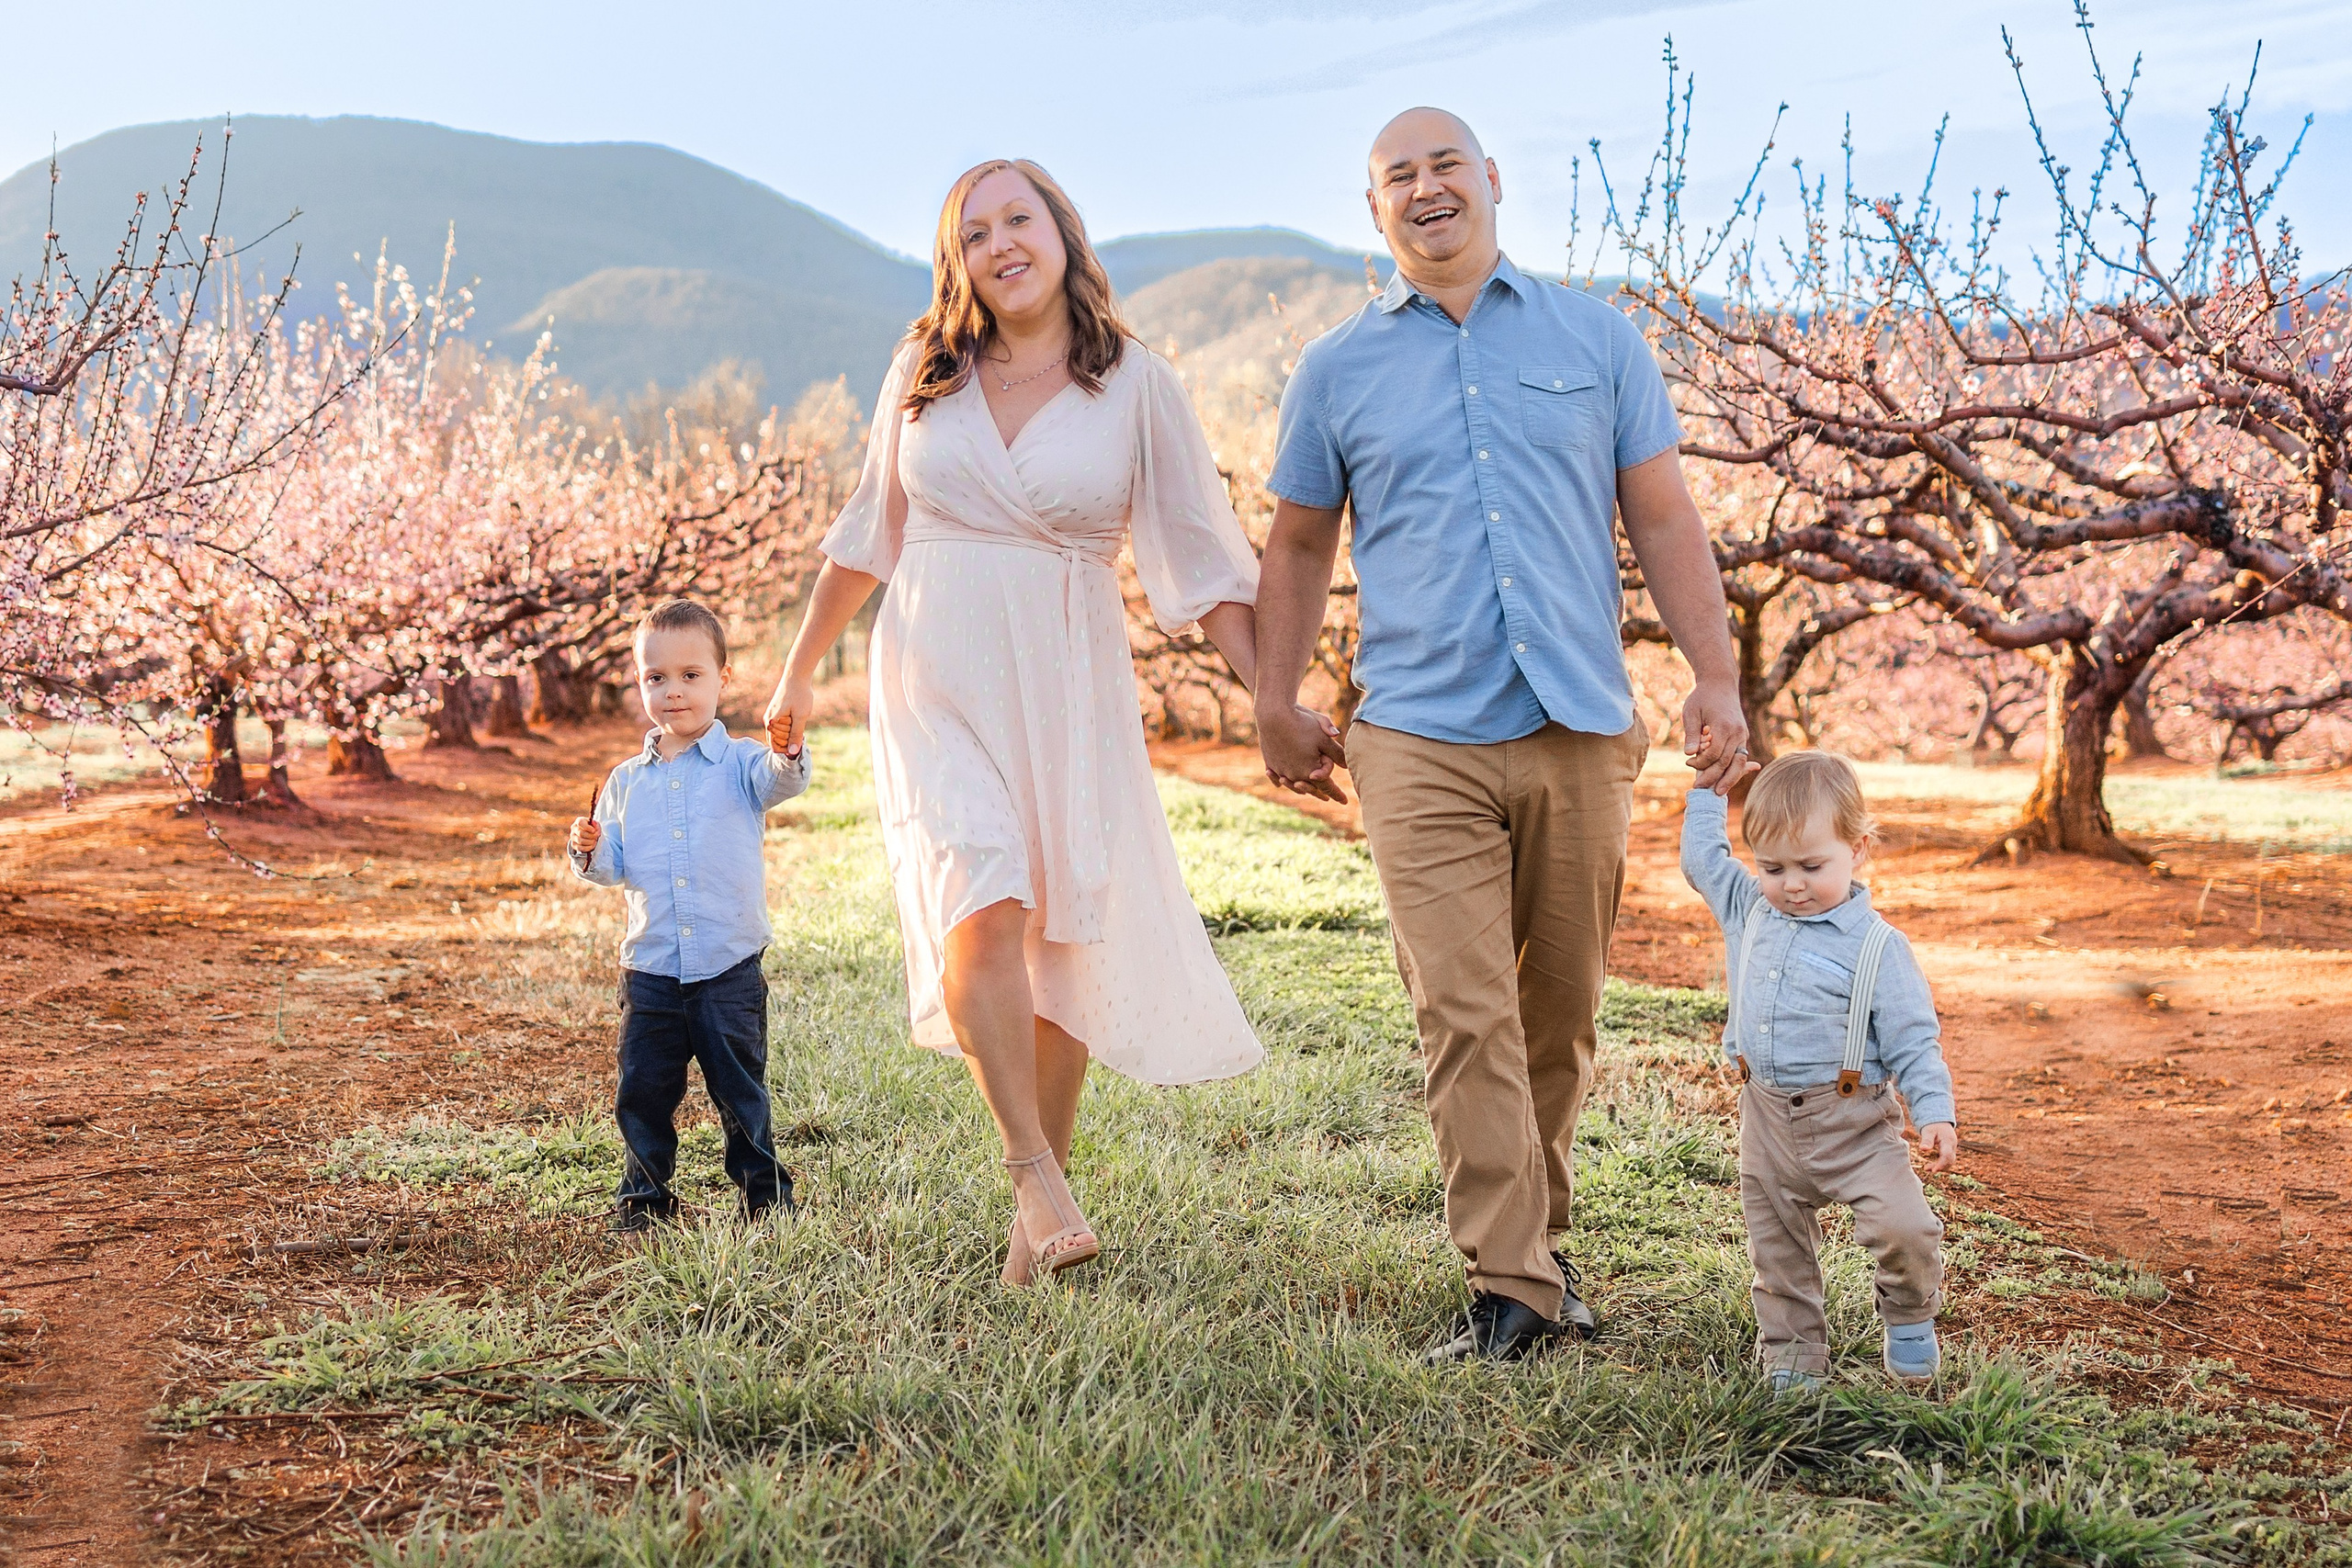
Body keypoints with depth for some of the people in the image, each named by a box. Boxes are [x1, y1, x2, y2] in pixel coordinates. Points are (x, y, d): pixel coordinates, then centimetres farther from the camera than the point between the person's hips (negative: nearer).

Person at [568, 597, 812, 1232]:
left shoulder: (739, 763, -2)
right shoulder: (626, 781, 7)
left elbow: (782, 782, -23)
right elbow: (615, 868, 9)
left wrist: (786, 752, -44)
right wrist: (591, 850, -13)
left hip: (730, 968, -3)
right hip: (649, 970, 3)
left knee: (741, 1089, 7)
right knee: (643, 1091, 9)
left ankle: (764, 1187, 22)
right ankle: (645, 1195, 26)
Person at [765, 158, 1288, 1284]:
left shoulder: (1137, 385, 1)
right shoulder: (924, 372, 7)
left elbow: (1204, 559, 1)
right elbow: (869, 532, 17)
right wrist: (800, 667, 22)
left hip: (1067, 689, 0)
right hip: (934, 679, 1)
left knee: (1065, 939, 3)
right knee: (980, 904, -21)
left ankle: (1043, 1186, 19)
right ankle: (1035, 1177, -13)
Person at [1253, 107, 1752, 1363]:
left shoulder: (1595, 337, 11)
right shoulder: (1337, 369, 10)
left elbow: (1662, 518, 10)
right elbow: (1298, 547, 17)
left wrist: (1713, 674, 2)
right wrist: (1275, 705, 14)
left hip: (1580, 730, 2)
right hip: (1420, 740, -1)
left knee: (1560, 1009, 10)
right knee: (1464, 1015, -9)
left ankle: (1534, 1231, 29)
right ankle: (1512, 1288, -3)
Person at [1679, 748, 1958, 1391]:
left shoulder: (1877, 946, -10)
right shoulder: (1749, 911, 5)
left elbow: (1912, 1042, -8)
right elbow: (1701, 857, 19)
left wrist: (1935, 1115, -17)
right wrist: (1709, 787, 17)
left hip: (1852, 1121, -4)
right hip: (1768, 1119, 5)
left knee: (1902, 1227, -17)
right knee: (1777, 1244, 12)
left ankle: (1910, 1318, 11)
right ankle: (1792, 1352, 28)